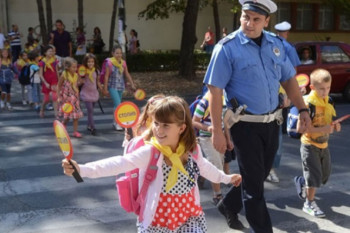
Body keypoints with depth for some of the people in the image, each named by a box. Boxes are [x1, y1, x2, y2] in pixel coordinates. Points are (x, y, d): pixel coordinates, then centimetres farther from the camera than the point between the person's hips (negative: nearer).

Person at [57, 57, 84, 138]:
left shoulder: (76, 75, 1)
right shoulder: (64, 75, -13)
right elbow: (58, 86, -7)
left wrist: (77, 96, 9)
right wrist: (59, 97, -10)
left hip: (74, 98, 5)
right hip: (66, 98, -5)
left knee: (76, 116, 2)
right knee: (67, 117, 1)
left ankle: (75, 131, 11)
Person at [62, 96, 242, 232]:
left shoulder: (192, 151, -6)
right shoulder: (150, 152, -20)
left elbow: (205, 167, 16)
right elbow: (120, 163, -33)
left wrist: (226, 178, 33)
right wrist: (82, 169, -47)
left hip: (189, 216, 3)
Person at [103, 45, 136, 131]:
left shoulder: (123, 62, 4)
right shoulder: (109, 63, -10)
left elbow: (127, 74, 10)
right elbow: (106, 76, -8)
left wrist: (132, 84, 6)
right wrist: (105, 88, -8)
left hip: (121, 86, 5)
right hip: (112, 86, -5)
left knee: (117, 104, 13)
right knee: (118, 104, -13)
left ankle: (115, 122, 25)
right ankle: (117, 123, -6)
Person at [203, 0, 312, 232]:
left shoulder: (276, 44, 4)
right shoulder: (228, 47, -13)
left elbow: (289, 80, 14)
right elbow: (215, 90, -15)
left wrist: (303, 109, 7)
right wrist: (217, 131, -17)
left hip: (272, 122, 6)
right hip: (245, 125, -6)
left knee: (260, 175, 19)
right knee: (254, 181, 3)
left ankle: (228, 205, 42)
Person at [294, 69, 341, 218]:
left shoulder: (327, 100, 3)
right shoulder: (309, 103, -22)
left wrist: (335, 126, -5)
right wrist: (325, 129, -32)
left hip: (323, 144, 8)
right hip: (310, 145, -8)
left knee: (325, 175, 18)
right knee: (315, 175, -4)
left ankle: (301, 181, 42)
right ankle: (309, 204, 12)